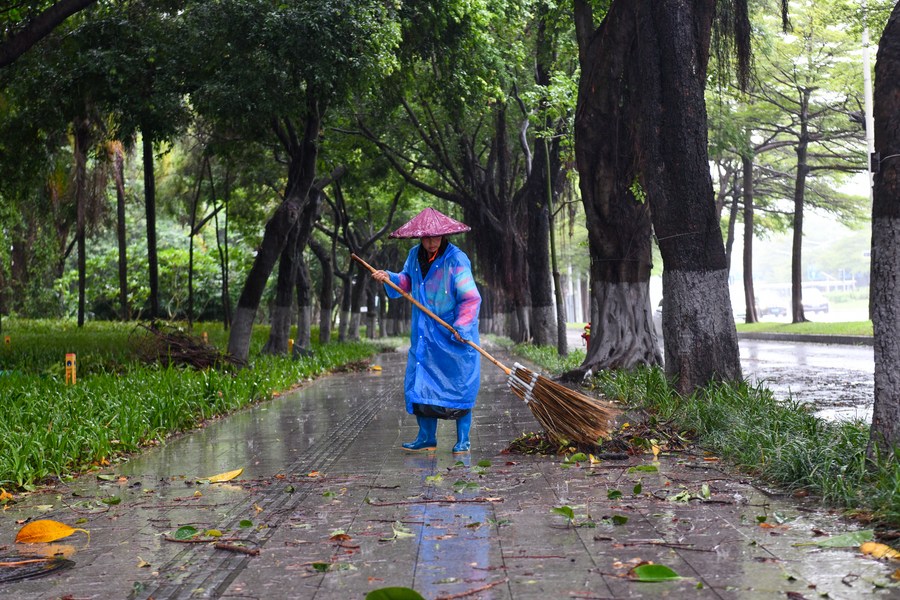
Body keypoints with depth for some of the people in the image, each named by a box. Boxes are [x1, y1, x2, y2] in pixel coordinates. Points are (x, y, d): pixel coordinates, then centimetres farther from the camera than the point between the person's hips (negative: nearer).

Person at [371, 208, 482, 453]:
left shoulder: (456, 259, -14)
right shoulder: (415, 255, 5)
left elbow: (471, 297, -18)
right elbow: (408, 281, 23)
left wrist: (462, 327, -28)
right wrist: (389, 277, 4)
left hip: (454, 335, -6)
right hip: (424, 334, 6)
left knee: (459, 385, -1)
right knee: (419, 383, 4)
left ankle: (463, 440, 10)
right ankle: (426, 438, 15)